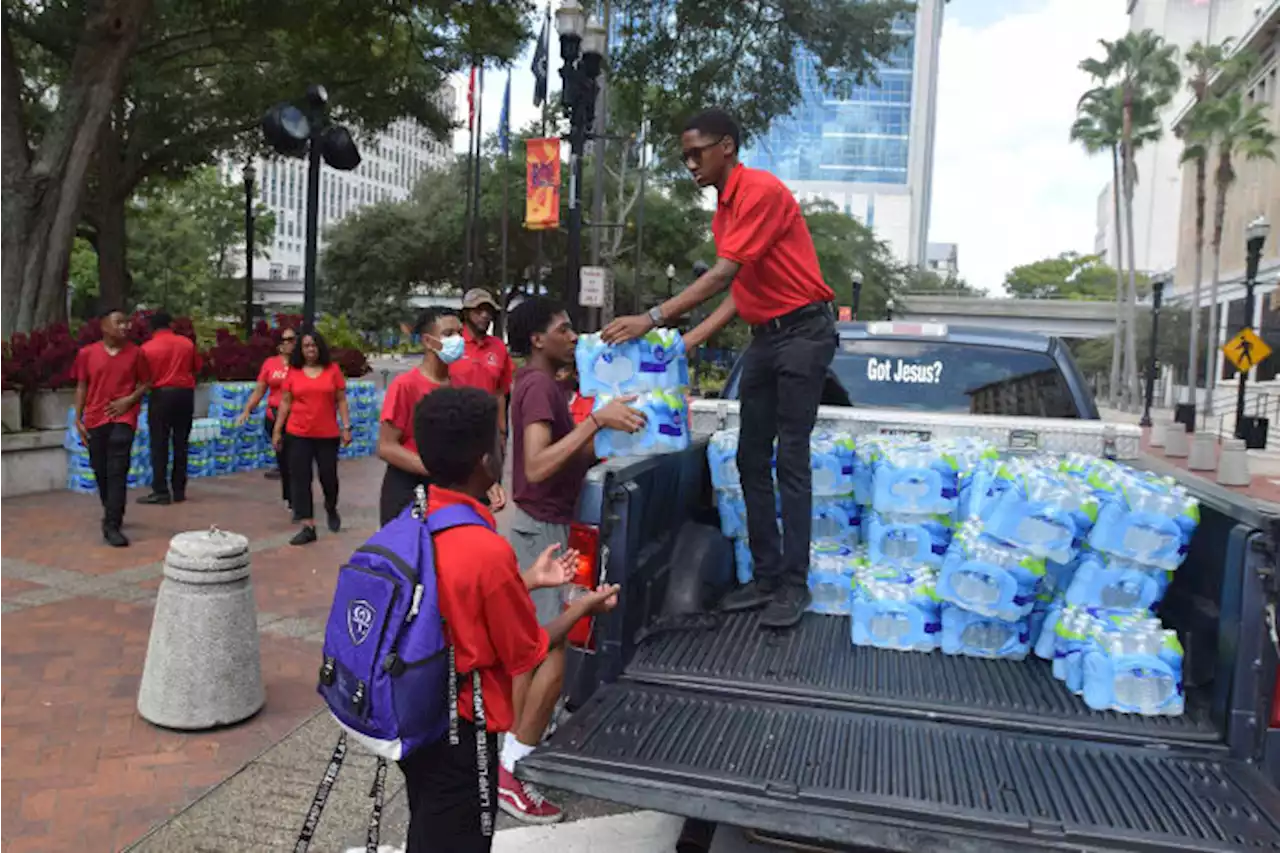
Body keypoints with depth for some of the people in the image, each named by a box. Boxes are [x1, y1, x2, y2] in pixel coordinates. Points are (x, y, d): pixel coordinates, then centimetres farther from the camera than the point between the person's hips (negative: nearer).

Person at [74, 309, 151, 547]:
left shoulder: (136, 353, 1)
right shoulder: (86, 353, 3)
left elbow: (145, 383, 8)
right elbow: (82, 387, 7)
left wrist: (129, 399, -10)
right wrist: (78, 419, 4)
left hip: (123, 418, -2)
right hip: (95, 419, 2)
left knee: (117, 471, -10)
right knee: (101, 471, 11)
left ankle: (112, 526, -11)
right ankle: (112, 514, 33)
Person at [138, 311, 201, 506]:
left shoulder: (147, 347, -5)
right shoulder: (187, 343, 3)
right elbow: (197, 368, 13)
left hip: (161, 394, -3)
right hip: (185, 393, 3)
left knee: (159, 445, 1)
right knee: (180, 444, 9)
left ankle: (161, 492, 0)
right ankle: (179, 490, 12)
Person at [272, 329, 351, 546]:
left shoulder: (333, 370, 0)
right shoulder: (293, 372, 2)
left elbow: (341, 400, 3)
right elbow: (285, 402, 7)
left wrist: (346, 426, -3)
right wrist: (277, 430, 5)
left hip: (327, 434, -1)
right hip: (298, 434, 1)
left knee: (328, 476, 6)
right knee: (300, 479, -1)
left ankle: (331, 510, 37)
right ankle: (308, 527, 4)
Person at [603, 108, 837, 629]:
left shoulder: (761, 191, -15)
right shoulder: (723, 212, 13)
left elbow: (722, 276, -23)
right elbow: (740, 292, 12)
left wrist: (653, 320, -24)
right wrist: (689, 341, 4)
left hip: (803, 331, -9)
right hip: (764, 337, 9)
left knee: (790, 462, -7)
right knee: (751, 461, 7)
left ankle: (794, 585, 3)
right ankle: (766, 577, 15)